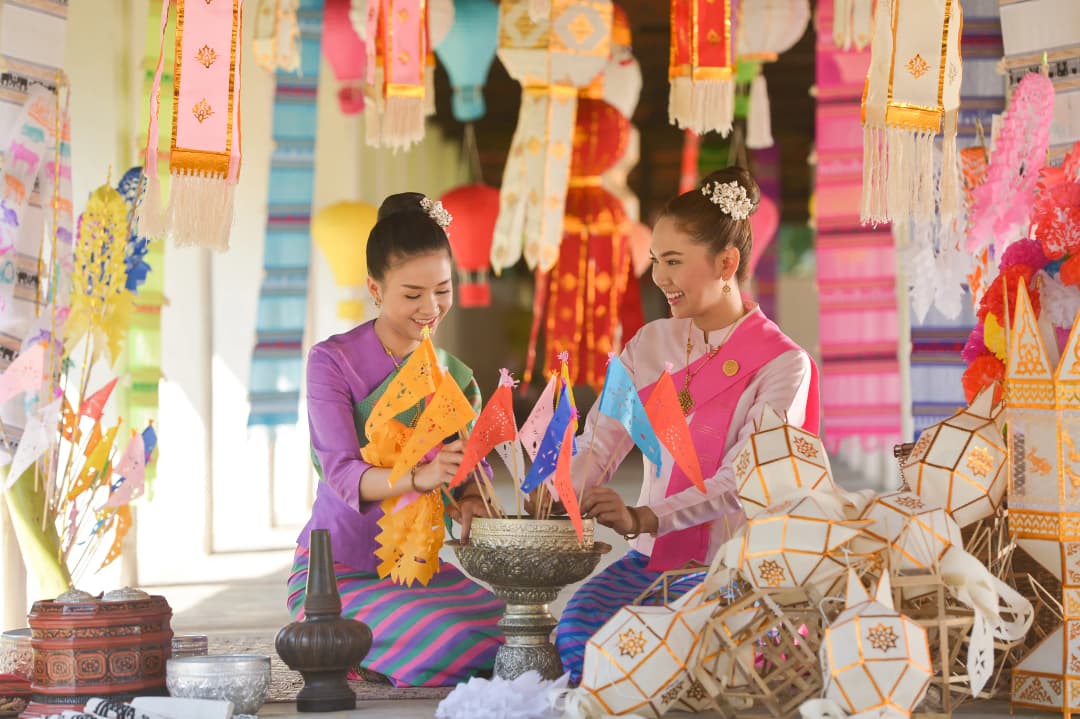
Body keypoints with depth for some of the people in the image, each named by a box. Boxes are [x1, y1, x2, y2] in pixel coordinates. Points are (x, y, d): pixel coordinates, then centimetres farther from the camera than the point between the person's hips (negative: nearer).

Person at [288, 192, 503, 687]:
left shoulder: (454, 377, 8)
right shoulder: (332, 362, -10)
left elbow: (473, 467, 1)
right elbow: (342, 473, -22)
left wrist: (471, 501, -25)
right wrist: (419, 477, -42)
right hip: (336, 570, -6)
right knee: (450, 642, -31)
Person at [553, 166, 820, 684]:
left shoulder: (783, 364, -5)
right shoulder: (650, 344, 12)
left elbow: (741, 480, -17)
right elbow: (600, 442, 2)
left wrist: (643, 519, -31)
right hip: (651, 561, 4)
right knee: (578, 628, -28)